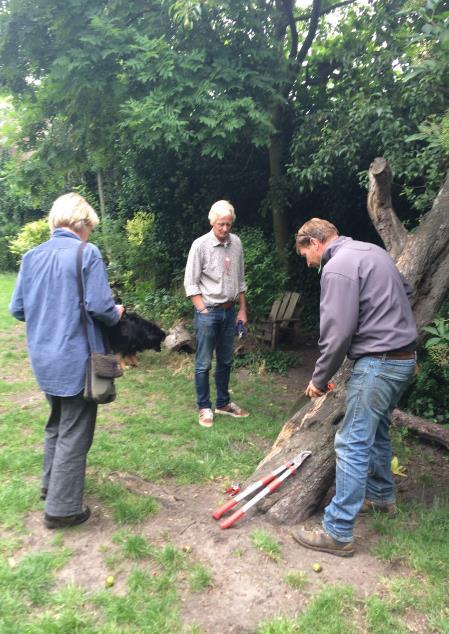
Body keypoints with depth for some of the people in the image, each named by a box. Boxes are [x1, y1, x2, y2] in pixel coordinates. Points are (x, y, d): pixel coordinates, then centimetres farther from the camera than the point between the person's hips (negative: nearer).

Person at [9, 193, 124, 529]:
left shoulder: (32, 256, 5)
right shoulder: (87, 253, -13)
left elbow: (17, 309, 7)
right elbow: (99, 306, -20)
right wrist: (117, 313, 1)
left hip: (44, 360, 7)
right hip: (77, 360, -7)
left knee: (56, 424, 26)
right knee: (74, 434, 6)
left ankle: (51, 485, 41)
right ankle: (62, 508, 16)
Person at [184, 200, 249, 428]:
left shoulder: (236, 243, 4)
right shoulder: (200, 245, -10)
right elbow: (190, 284, -8)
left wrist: (242, 309, 10)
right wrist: (204, 311, -11)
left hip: (229, 311, 5)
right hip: (207, 312, -5)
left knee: (226, 361, 15)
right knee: (203, 363, 2)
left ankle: (223, 403, 30)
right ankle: (204, 407, 17)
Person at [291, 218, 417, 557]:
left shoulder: (338, 267, -16)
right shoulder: (374, 250, 14)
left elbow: (337, 333, -19)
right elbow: (405, 292, 22)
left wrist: (319, 379, -7)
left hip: (378, 363, -10)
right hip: (404, 357, 10)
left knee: (353, 444, -5)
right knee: (377, 430, 24)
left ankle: (338, 533, 4)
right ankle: (381, 496, 42)